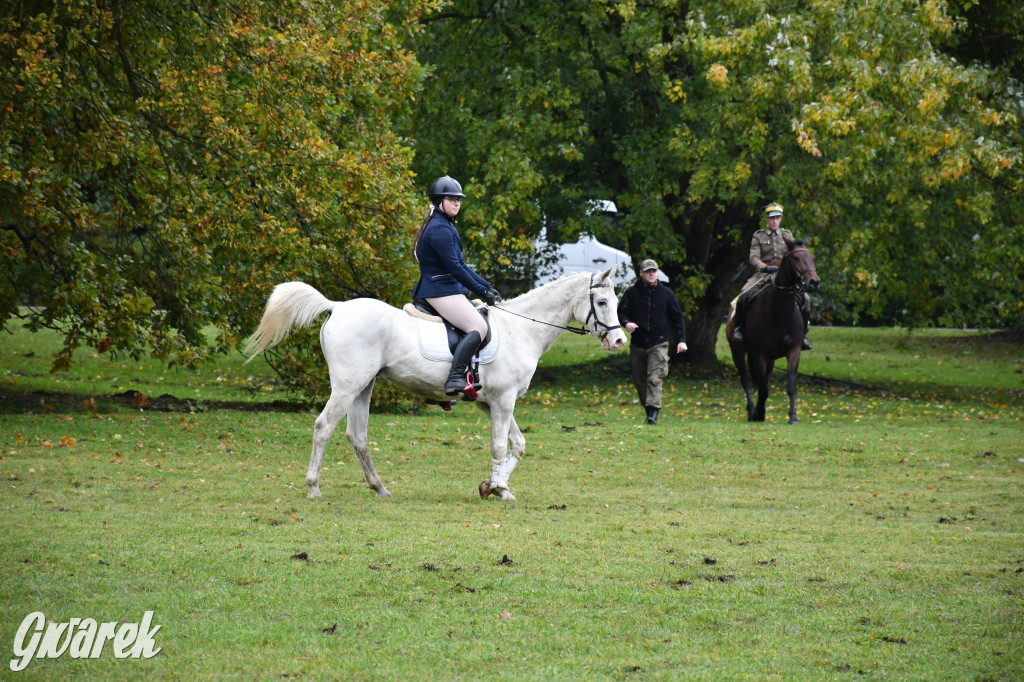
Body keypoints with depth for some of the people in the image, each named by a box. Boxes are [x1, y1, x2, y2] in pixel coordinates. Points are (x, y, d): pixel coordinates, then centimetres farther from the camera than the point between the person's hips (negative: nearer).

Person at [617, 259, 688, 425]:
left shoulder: (666, 293, 4)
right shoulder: (632, 293, 3)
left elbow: (677, 317, 8)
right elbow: (621, 311, 6)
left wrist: (681, 340, 0)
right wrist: (626, 323, -18)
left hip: (658, 344, -2)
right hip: (637, 344, 2)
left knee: (654, 379, -16)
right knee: (639, 380, 7)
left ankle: (653, 412, -23)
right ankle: (649, 409, 21)